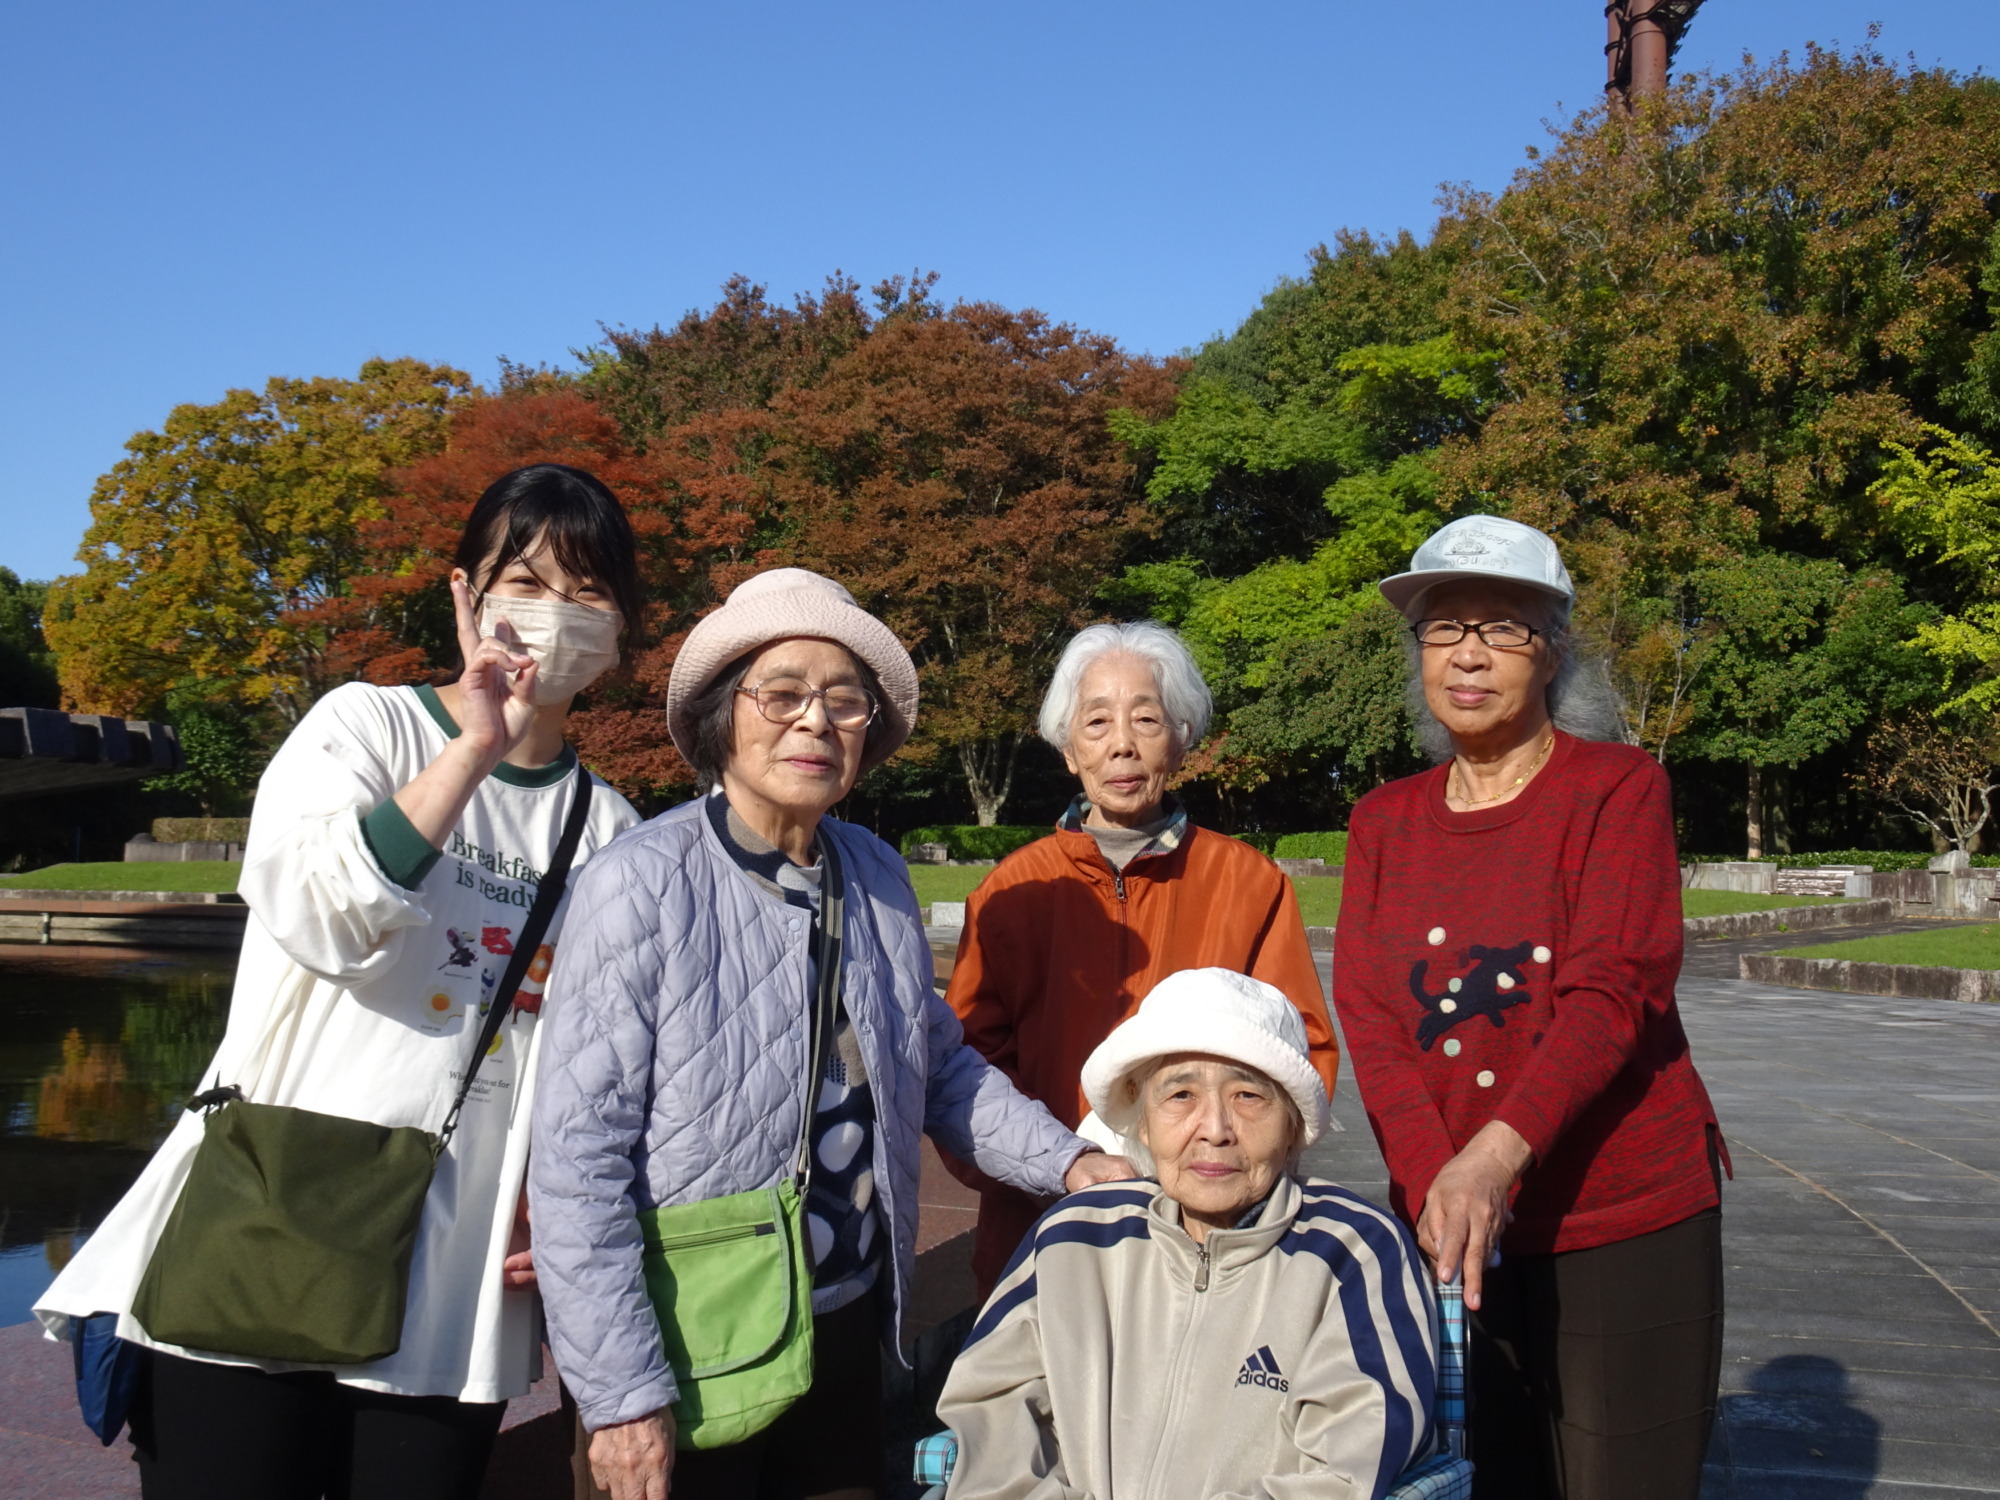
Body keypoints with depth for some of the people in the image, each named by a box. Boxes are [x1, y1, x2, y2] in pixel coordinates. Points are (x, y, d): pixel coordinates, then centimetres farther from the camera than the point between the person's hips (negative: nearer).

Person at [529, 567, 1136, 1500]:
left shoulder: (879, 879, 2)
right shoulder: (643, 884, -17)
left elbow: (939, 1064, 16)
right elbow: (579, 1154, -18)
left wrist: (1067, 1162, 4)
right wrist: (622, 1392, -17)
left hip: (846, 1338, 6)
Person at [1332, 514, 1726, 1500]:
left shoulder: (1619, 788, -4)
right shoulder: (1385, 820, 8)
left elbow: (1611, 996, -15)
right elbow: (1369, 1015, -2)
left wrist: (1496, 1155, -29)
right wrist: (1430, 1182, -17)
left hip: (1624, 1220, -3)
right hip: (1449, 1228, 4)